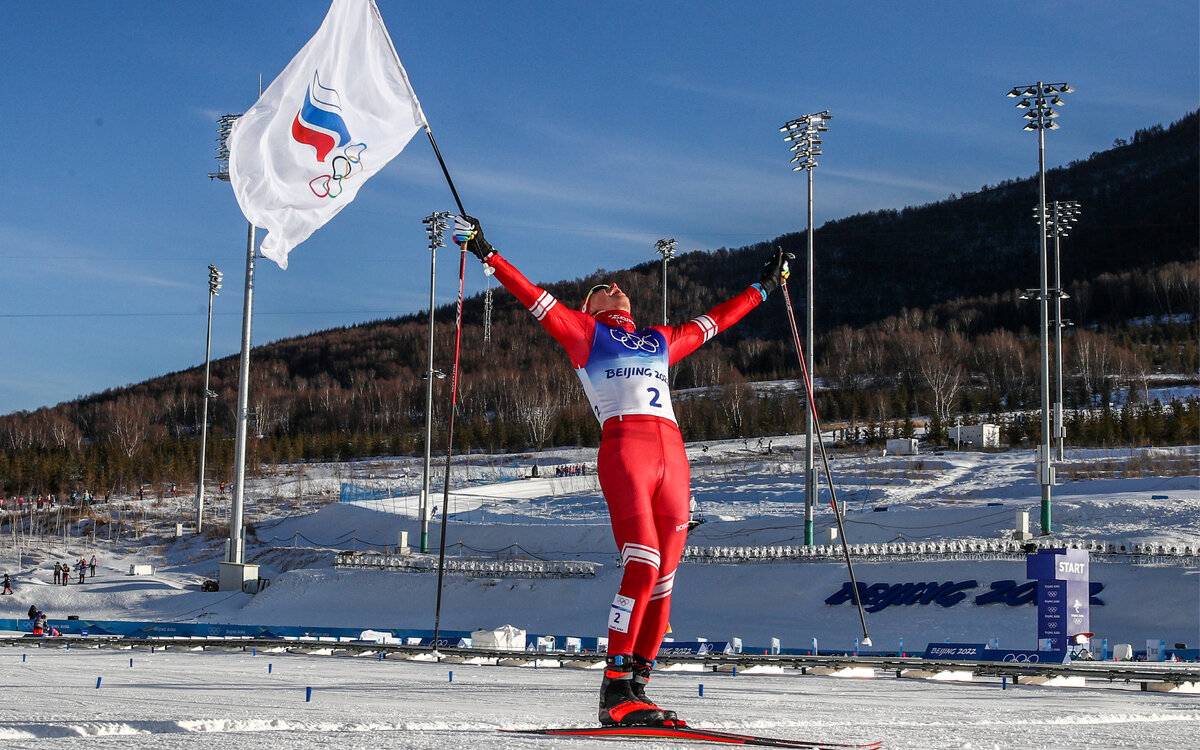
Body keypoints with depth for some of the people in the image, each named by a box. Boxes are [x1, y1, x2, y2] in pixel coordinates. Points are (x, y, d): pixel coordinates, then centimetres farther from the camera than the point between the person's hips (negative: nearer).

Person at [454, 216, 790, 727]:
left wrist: (764, 286, 50)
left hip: (672, 455, 6)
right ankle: (615, 689, -19)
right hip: (624, 446, -6)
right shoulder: (584, 331, 19)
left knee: (663, 578, -1)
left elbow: (713, 321, 42)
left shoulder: (661, 341, 32)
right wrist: (487, 254, 7)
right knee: (642, 565, -20)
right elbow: (535, 300, 13)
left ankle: (637, 688, 2)